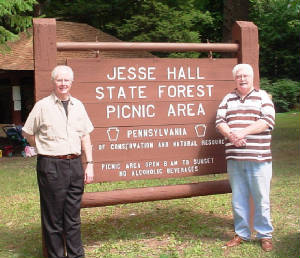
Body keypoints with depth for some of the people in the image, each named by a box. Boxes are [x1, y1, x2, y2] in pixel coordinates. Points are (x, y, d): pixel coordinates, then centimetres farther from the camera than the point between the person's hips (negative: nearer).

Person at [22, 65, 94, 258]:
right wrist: (46, 148, 7)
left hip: (75, 164, 4)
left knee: (73, 216, 13)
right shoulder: (43, 106, -3)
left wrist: (90, 164, 8)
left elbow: (85, 136, 12)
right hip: (51, 166, -4)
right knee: (53, 218, 4)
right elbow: (29, 134, 4)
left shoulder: (78, 106, 10)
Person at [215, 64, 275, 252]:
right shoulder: (228, 99, 15)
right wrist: (230, 134, -14)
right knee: (238, 199, 10)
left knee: (261, 199, 2)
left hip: (258, 158, -3)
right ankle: (242, 234, 21)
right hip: (234, 158, 3)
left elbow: (268, 120, -8)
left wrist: (243, 132, -16)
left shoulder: (262, 97, 5)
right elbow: (220, 121, 6)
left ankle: (265, 235, 16)